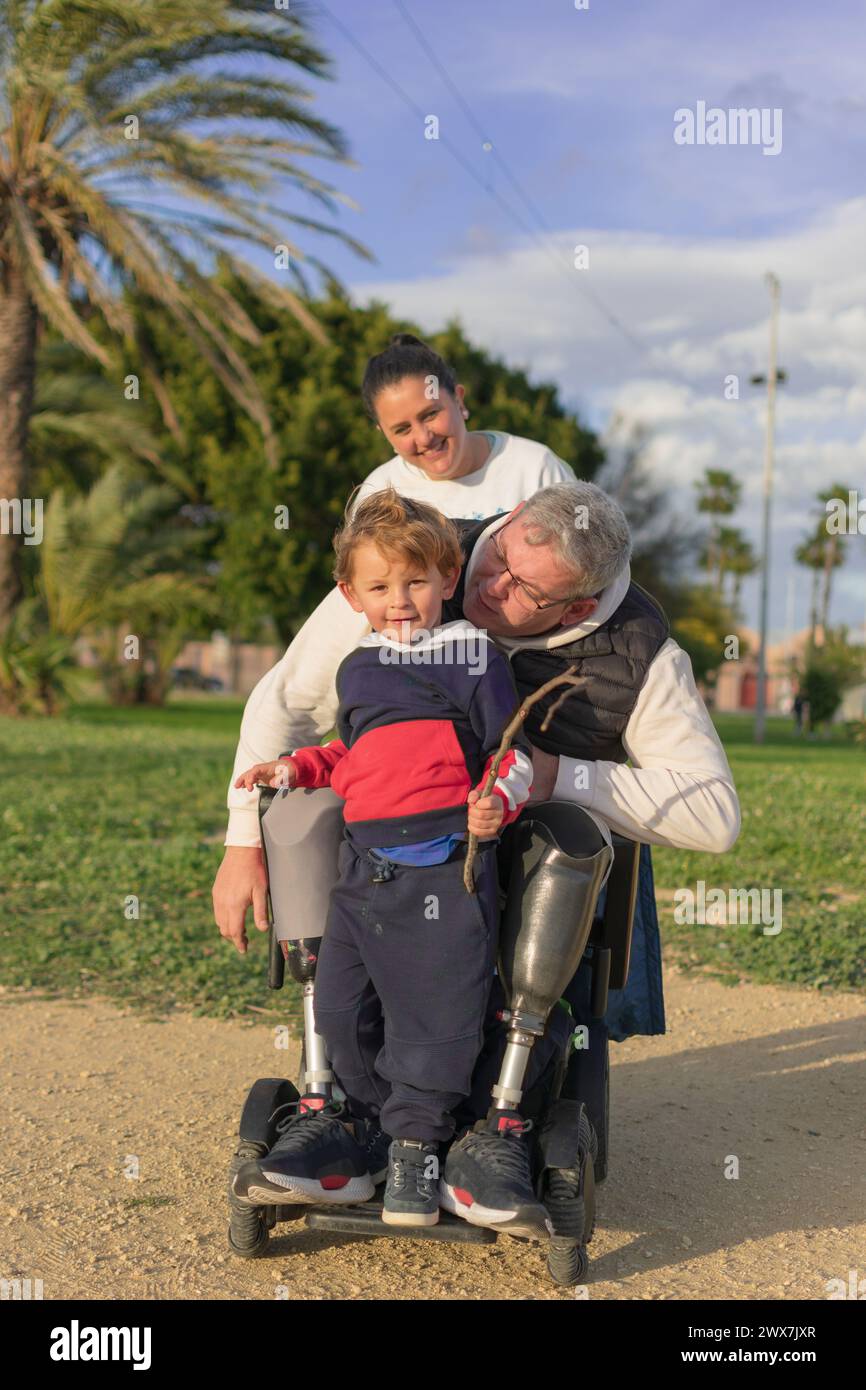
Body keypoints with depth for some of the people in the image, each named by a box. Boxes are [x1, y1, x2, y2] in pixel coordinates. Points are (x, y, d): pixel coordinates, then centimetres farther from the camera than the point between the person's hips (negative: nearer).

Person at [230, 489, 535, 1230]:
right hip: (365, 857, 5)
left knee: (437, 1007, -2)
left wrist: (498, 800, -14)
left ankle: (415, 1144, 16)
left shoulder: (477, 656, 4)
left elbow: (513, 750, 4)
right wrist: (294, 768, 16)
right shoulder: (356, 670, 19)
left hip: (448, 861, -5)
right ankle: (330, 1123, 27)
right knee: (337, 1000, 7)